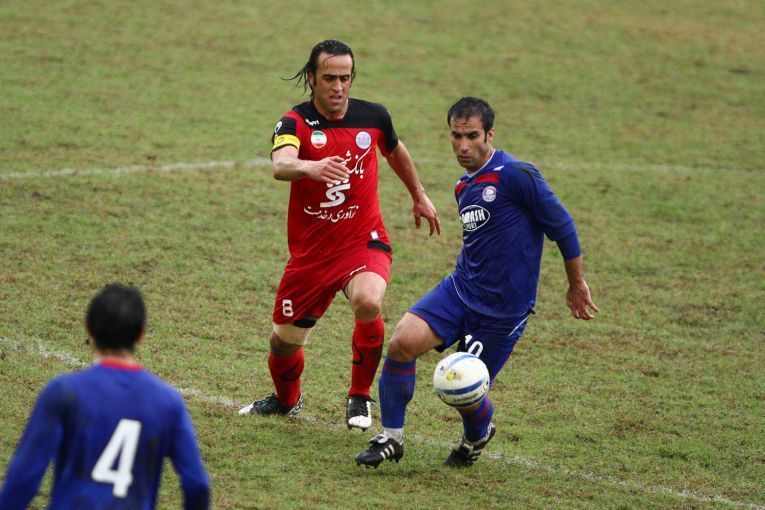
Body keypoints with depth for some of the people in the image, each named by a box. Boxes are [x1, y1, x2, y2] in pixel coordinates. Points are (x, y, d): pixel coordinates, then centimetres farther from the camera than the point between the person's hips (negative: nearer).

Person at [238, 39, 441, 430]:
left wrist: (419, 196, 32)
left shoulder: (373, 116, -5)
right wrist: (309, 167, -59)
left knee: (368, 302, -32)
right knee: (284, 341, 9)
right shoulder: (295, 123, -14)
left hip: (363, 241, 0)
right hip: (310, 250, 0)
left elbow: (395, 150, 20)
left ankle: (360, 398, -7)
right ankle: (286, 400, 46)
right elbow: (280, 164, -37)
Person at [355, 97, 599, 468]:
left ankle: (477, 435, 36)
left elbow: (561, 226, -9)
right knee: (403, 341, -17)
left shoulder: (515, 175, -15)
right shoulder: (463, 187, 10)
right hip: (460, 289, 6)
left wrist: (577, 287, -2)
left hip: (503, 308, -6)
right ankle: (391, 437, -3)